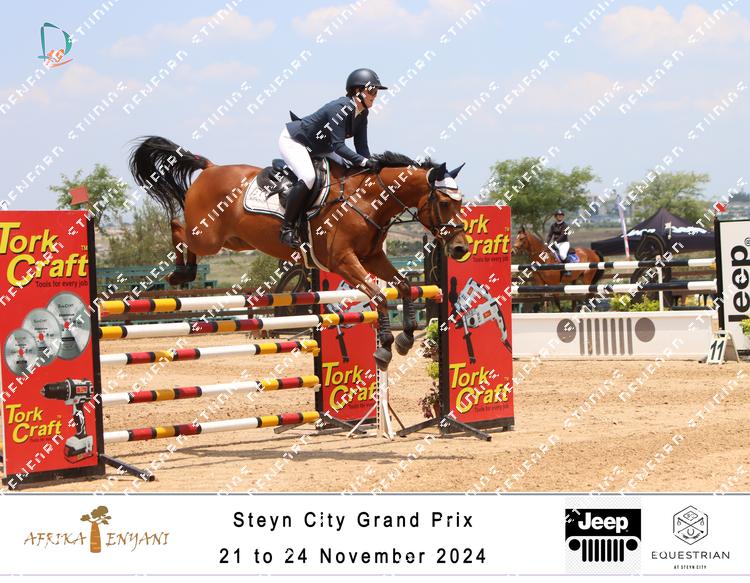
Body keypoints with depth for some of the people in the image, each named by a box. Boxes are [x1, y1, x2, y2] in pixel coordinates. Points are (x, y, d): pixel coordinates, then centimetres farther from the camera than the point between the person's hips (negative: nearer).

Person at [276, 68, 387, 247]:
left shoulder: (362, 114, -4)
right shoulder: (341, 108, -30)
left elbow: (361, 148, -2)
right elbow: (338, 146, -34)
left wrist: (372, 168, -14)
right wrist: (365, 162, -40)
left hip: (316, 148, 10)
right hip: (292, 140, -10)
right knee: (308, 177, -32)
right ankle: (287, 228, -24)